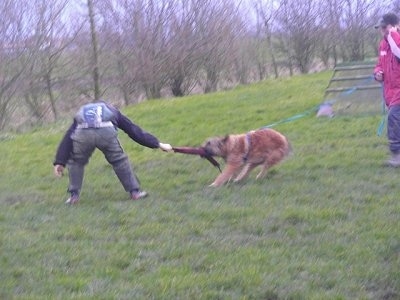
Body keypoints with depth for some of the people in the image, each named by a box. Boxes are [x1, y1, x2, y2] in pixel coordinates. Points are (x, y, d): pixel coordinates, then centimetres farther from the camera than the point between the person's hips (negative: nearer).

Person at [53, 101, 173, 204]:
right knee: (120, 161, 21)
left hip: (82, 133, 1)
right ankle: (134, 191, 23)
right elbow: (134, 130, 38)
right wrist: (158, 144, 39)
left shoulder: (80, 114, 43)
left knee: (75, 162, 26)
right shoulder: (113, 111, 42)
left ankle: (74, 195, 21)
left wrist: (59, 162, 27)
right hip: (107, 132, 0)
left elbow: (67, 138, 32)